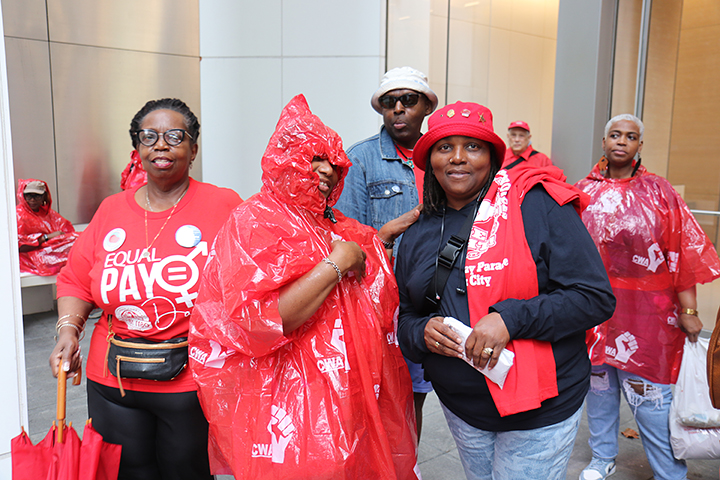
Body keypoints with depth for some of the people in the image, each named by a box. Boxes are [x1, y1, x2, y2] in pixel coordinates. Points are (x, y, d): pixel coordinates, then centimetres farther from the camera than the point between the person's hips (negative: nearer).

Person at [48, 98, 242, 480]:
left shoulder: (224, 206, -6)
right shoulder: (111, 210, 6)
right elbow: (76, 279, 13)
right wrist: (68, 329, -3)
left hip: (193, 381, -3)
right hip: (112, 380, 4)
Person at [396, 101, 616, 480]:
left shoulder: (537, 206, -13)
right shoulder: (418, 236, 3)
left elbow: (596, 298, -16)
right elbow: (406, 319, 10)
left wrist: (510, 318, -27)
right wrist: (422, 332, -13)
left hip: (541, 411, -4)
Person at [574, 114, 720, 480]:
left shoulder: (659, 192, 0)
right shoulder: (584, 192, 5)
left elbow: (683, 253, -2)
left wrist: (688, 311, -6)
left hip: (645, 314, -2)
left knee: (651, 395, -1)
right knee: (598, 384, 14)